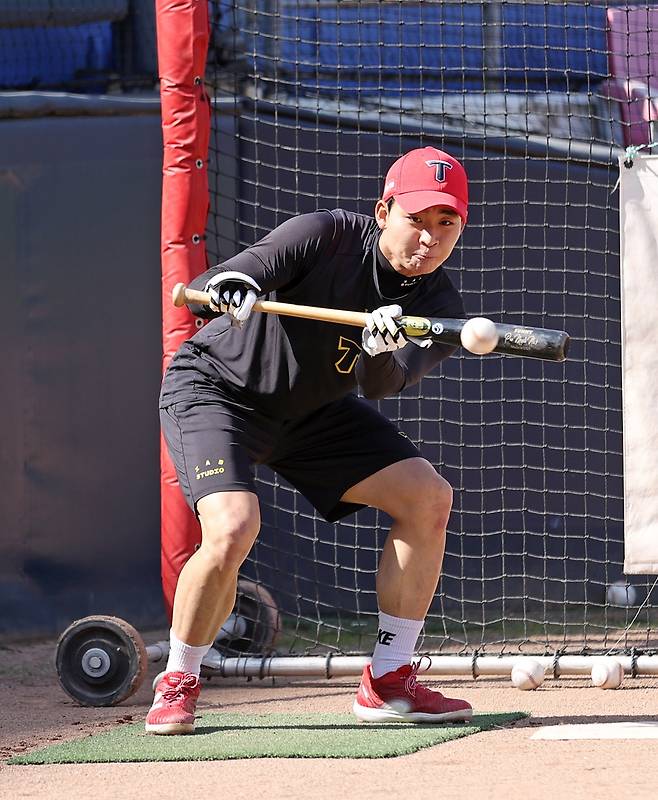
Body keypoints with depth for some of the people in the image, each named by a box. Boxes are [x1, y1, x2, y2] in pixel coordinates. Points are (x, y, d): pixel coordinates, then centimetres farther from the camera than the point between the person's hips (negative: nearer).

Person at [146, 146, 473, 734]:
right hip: (215, 387, -6)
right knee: (232, 531, -27)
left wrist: (382, 351, -54)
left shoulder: (439, 308, -13)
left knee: (429, 497, -7)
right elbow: (199, 296, -35)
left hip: (312, 412, 6)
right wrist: (229, 286, -59)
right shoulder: (329, 236, -25)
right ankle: (178, 684, -3)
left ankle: (389, 681, 3)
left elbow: (383, 384, -32)